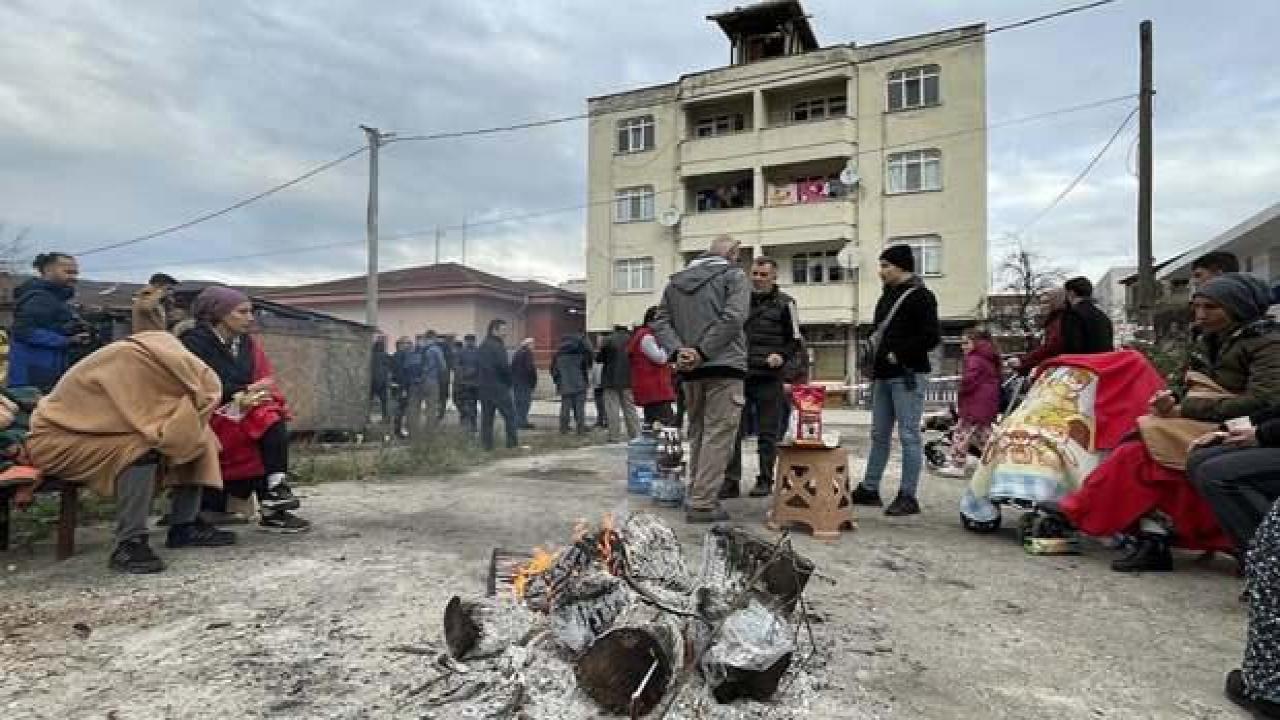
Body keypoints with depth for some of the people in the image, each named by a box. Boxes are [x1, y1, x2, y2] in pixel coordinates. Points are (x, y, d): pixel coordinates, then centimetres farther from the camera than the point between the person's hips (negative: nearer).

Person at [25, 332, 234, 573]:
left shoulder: (158, 355, -10)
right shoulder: (127, 360, -33)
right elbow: (159, 433, -36)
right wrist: (196, 400, -24)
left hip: (100, 429, 8)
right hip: (59, 439, -8)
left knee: (198, 435, -2)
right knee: (143, 447, -33)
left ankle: (184, 526, 4)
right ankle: (129, 544, -24)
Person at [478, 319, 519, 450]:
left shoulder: (483, 346, 14)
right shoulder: (498, 346, -14)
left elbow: (480, 367, 16)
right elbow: (505, 367, -18)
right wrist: (509, 381, -2)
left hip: (484, 387, 8)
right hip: (499, 387, -8)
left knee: (486, 417, 9)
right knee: (510, 415, 0)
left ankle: (486, 445, 9)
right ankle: (513, 443, 1)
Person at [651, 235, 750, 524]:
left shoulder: (677, 280, 17)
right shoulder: (734, 275, 1)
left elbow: (661, 322, 7)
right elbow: (732, 318, -14)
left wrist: (677, 351, -6)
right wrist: (703, 352, -16)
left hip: (690, 370, 6)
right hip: (724, 366, -6)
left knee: (697, 432, 16)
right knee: (718, 434, -4)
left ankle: (697, 496, 21)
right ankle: (703, 504, -6)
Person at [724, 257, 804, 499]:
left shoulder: (784, 304, 3)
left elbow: (797, 342, 3)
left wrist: (782, 356, -15)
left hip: (770, 379, -3)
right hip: (740, 376, 4)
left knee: (768, 434, 4)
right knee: (733, 431, -2)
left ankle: (765, 480, 14)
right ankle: (731, 481, 2)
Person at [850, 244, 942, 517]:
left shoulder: (920, 296, -7)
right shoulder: (888, 296, 19)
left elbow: (932, 336, -15)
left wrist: (899, 354, -14)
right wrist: (875, 370, 15)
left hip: (908, 376, -9)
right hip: (883, 376, 9)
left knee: (909, 436, -3)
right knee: (879, 435, 12)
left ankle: (908, 496, 3)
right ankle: (869, 489, 20)